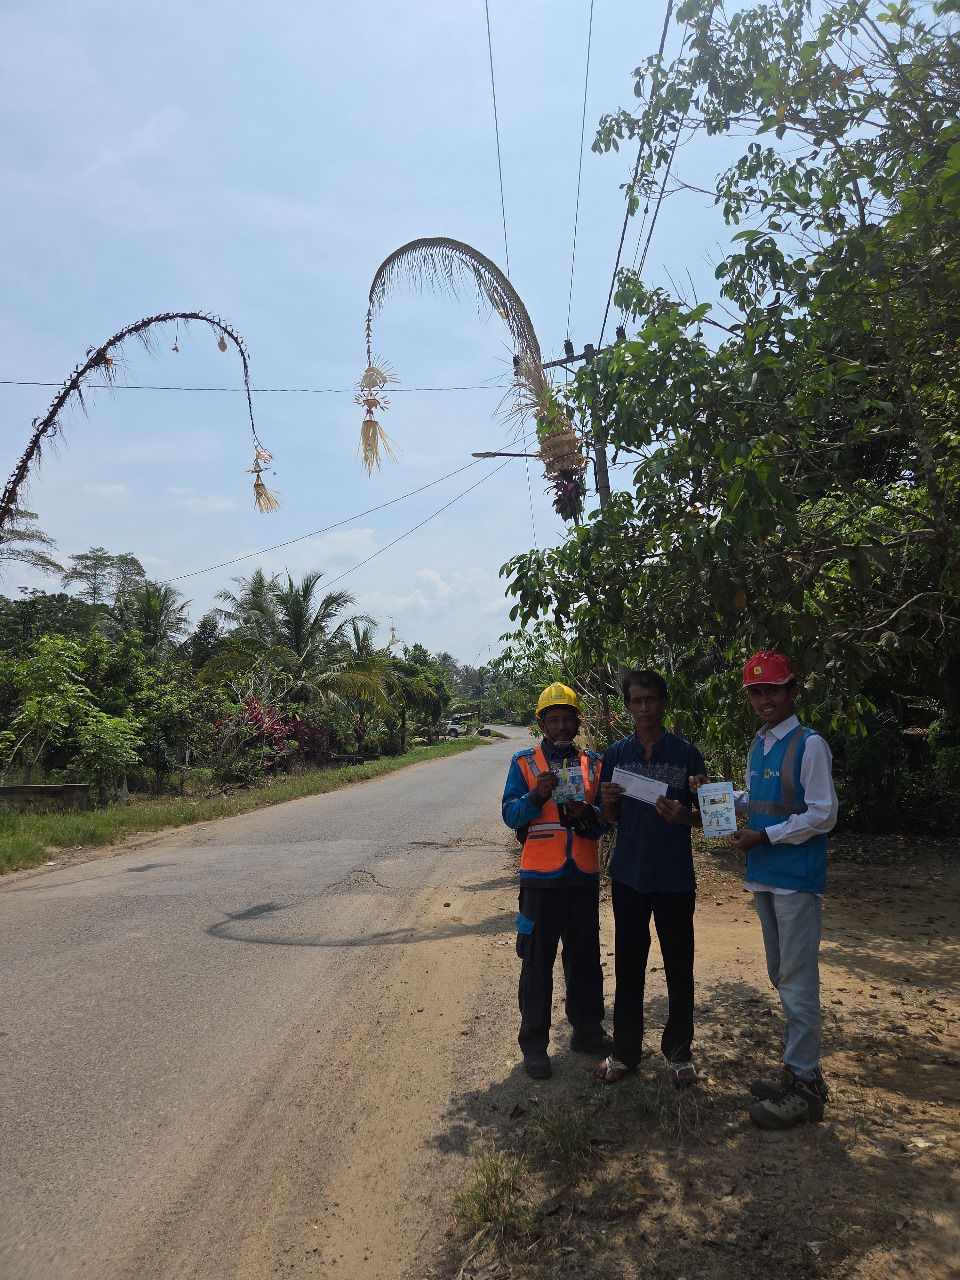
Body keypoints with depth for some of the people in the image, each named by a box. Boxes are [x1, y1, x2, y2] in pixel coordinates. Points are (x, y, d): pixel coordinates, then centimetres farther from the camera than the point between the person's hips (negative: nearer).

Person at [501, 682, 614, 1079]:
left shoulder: (593, 763, 7)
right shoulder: (524, 762, -1)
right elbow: (510, 814, -7)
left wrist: (587, 813, -15)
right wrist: (536, 796, -25)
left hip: (584, 875, 3)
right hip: (541, 877, -3)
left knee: (586, 957, 16)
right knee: (538, 961, 3)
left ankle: (587, 1030, 32)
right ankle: (534, 1043, 13)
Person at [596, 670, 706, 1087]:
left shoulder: (686, 753, -4)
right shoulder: (617, 754, 3)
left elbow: (704, 814, 1)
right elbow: (611, 818, 9)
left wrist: (682, 815, -21)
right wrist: (606, 800, -13)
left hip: (675, 876, -2)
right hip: (628, 875, 2)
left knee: (679, 966, 8)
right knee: (628, 964, 10)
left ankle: (679, 1052, 25)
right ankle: (625, 1051, 24)